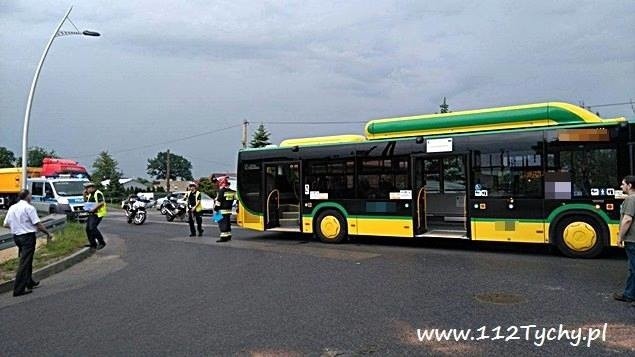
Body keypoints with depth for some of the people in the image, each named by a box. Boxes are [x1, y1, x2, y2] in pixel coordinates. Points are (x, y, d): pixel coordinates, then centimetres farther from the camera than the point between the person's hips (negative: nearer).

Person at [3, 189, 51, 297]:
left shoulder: (12, 208, 6)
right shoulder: (29, 208, -14)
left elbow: (5, 224, 9)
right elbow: (38, 224, -16)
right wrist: (47, 233, -3)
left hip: (16, 236, 7)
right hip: (28, 237, -7)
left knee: (27, 260, 22)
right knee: (25, 262, -4)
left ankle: (30, 283, 34)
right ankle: (18, 289, -5)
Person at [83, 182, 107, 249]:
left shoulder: (98, 193, -13)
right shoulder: (90, 194, 18)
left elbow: (102, 203, -22)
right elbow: (85, 201, 31)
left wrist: (94, 208, -26)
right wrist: (84, 194, 14)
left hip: (97, 214, -10)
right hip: (91, 214, 10)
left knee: (92, 228, -18)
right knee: (88, 228, 8)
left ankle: (102, 242, -10)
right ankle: (93, 244, 16)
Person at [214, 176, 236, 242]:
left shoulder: (221, 191, -13)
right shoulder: (232, 191, 10)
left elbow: (218, 201, -13)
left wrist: (215, 208, -6)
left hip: (222, 210, -8)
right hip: (229, 210, 8)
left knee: (222, 224, -6)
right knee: (228, 223, 15)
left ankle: (224, 237, -9)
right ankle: (228, 236, 20)